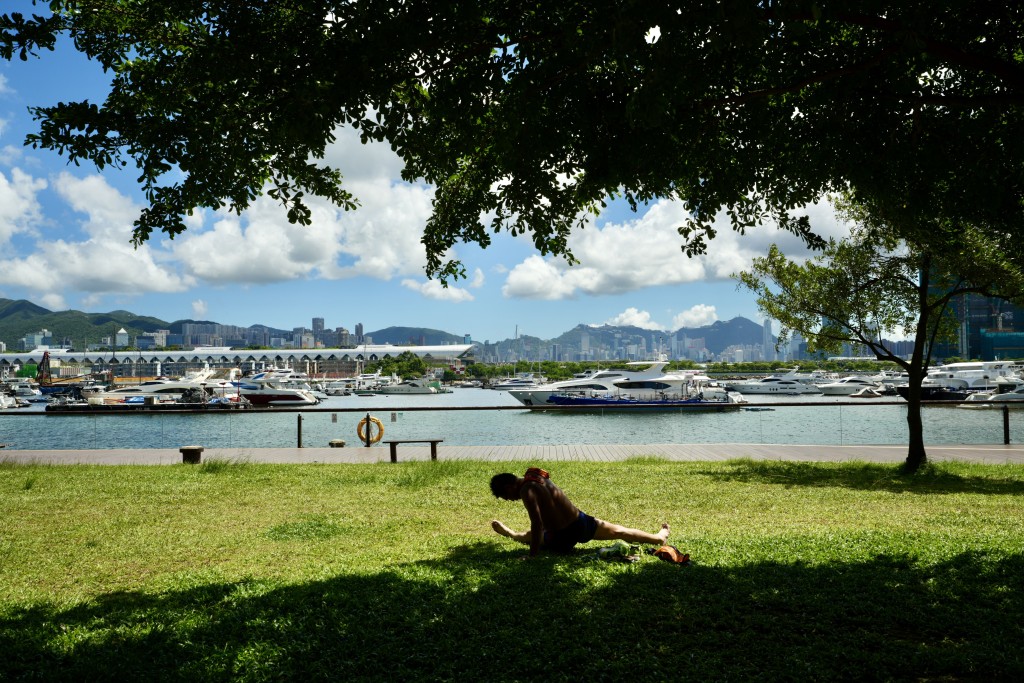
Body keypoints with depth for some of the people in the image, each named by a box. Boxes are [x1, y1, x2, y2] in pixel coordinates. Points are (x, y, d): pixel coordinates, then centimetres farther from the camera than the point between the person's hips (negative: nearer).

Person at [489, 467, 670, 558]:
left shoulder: (527, 490, -21)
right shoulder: (539, 478, 5)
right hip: (582, 522, 7)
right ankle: (659, 537, 36)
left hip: (563, 540, -6)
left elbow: (537, 523, -29)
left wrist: (533, 556, -25)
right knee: (620, 532, 24)